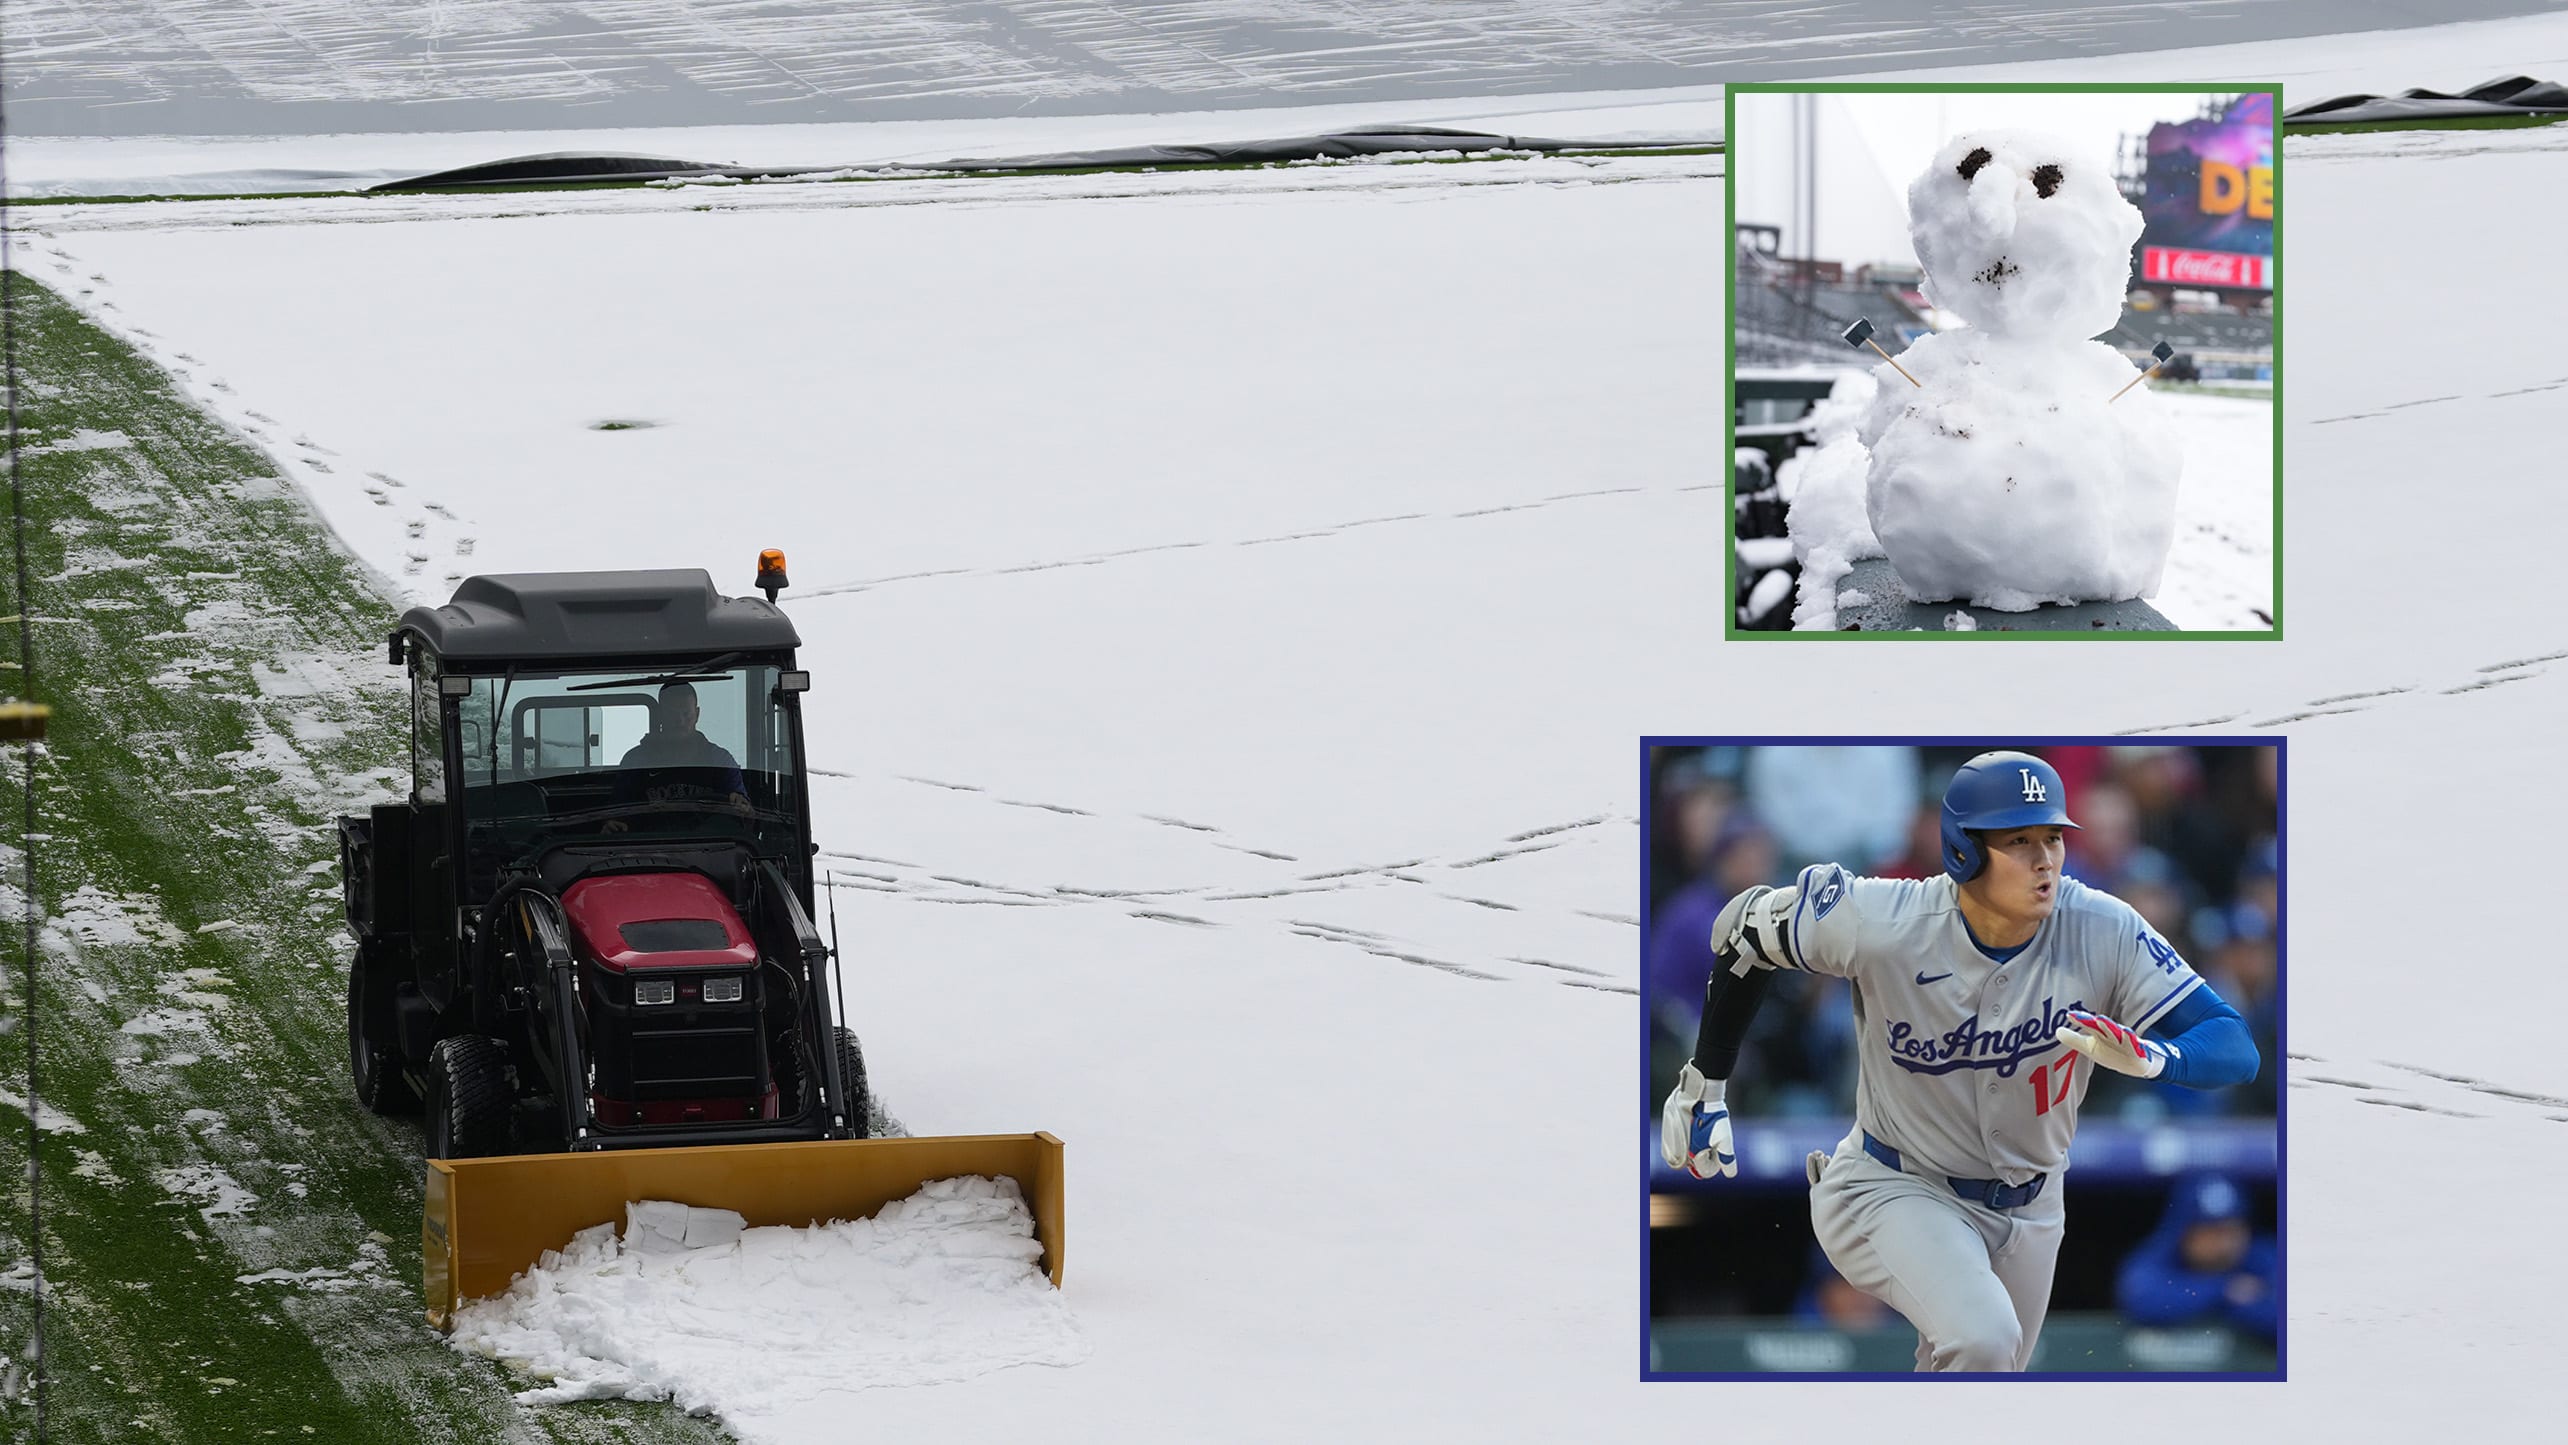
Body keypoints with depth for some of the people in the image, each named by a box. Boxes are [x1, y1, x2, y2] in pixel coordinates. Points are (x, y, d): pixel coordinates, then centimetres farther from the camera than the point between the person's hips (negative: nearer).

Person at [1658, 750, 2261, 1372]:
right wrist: (1703, 1082, 1)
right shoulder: (1881, 923, -25)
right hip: (1891, 1193, -4)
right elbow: (1743, 928, -7)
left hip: (2027, 1212, 4)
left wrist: (2150, 1057, -45)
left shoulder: (2103, 933, -21)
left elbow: (2235, 1047, -23)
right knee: (1981, 1339, -31)